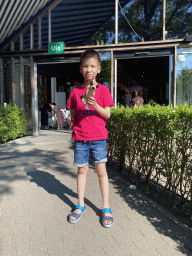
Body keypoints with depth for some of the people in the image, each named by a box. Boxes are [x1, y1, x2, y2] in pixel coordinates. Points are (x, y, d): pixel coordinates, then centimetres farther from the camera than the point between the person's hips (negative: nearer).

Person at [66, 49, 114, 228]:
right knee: (81, 170, 10)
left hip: (98, 137, -2)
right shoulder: (75, 91, 7)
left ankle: (106, 208, 15)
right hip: (80, 137, 2)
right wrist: (75, 128, -3)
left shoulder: (103, 90, 1)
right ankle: (80, 205, 25)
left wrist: (95, 105, -19)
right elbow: (72, 114, 12)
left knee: (101, 170, 1)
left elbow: (107, 114, -3)